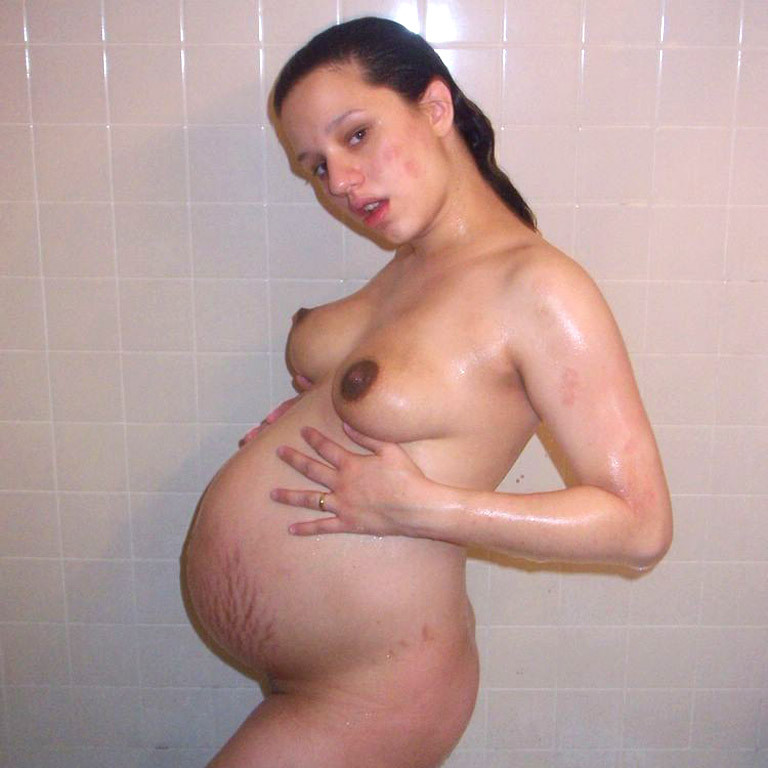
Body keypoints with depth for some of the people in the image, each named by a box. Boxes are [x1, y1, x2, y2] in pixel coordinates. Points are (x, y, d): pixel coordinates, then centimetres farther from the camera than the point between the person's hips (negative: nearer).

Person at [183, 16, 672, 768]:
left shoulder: (539, 286, -20)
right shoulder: (408, 266, 3)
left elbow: (640, 523, -20)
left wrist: (418, 507, -24)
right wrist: (302, 419, 1)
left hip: (368, 690, -7)